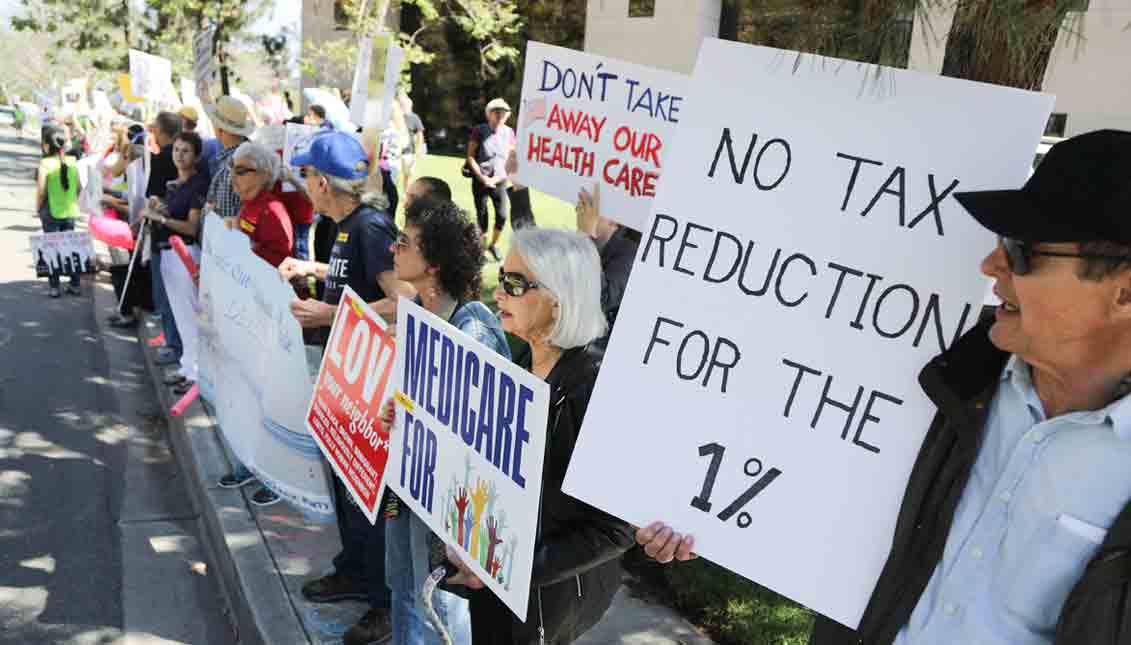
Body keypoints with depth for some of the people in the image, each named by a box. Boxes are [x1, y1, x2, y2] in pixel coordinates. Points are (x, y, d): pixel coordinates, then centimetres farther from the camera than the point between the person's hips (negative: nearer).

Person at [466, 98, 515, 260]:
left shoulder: (509, 132, 2)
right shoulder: (479, 131, -6)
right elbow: (470, 157, -6)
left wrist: (496, 178, -8)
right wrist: (482, 177, -12)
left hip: (499, 181, 2)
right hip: (480, 180, -2)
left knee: (502, 215, -4)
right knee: (481, 216, 2)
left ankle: (493, 245, 19)